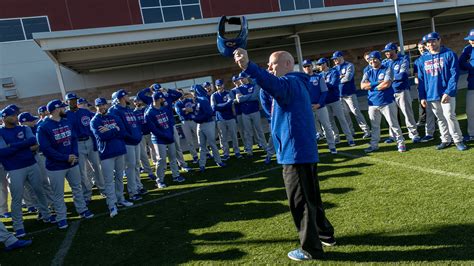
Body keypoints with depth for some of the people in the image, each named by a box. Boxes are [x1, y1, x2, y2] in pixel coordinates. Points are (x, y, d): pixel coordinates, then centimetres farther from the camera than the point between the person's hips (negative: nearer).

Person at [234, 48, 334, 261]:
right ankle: (325, 234, 36)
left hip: (295, 153, -10)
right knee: (312, 197, 22)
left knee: (300, 202, 0)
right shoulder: (297, 83, 19)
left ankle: (310, 249, 12)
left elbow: (273, 84, -39)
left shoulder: (290, 82, -15)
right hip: (307, 151, 10)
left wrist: (248, 67, -52)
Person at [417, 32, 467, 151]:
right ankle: (446, 140, 20)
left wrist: (448, 92, -17)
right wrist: (422, 97, 4)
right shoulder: (423, 59, 9)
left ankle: (458, 140, 3)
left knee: (449, 116, -9)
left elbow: (454, 75, -8)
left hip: (447, 93, -4)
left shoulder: (449, 54, -2)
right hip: (432, 95, 4)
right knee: (440, 119, 10)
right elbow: (421, 79, 10)